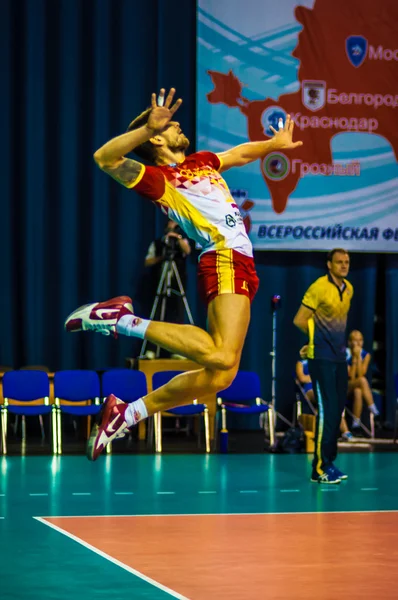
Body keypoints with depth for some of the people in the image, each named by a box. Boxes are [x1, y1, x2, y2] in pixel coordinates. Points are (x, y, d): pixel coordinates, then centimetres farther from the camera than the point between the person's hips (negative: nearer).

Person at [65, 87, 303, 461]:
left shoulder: (201, 163, 25)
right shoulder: (157, 177, -1)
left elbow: (241, 154, 46)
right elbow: (105, 158, -19)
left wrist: (274, 144, 43)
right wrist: (149, 127, -29)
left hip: (240, 266, 8)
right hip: (225, 259, -8)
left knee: (218, 376, -2)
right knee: (222, 357, -31)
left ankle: (127, 412, 6)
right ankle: (123, 321, -18)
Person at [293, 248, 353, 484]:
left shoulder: (349, 289, 11)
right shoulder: (319, 288, -13)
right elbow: (299, 320, -11)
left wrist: (338, 339, 12)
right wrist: (318, 336, 3)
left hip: (339, 357, 8)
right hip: (322, 357, -8)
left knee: (338, 411, 9)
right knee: (327, 411, -11)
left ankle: (329, 462, 17)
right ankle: (320, 468, -7)